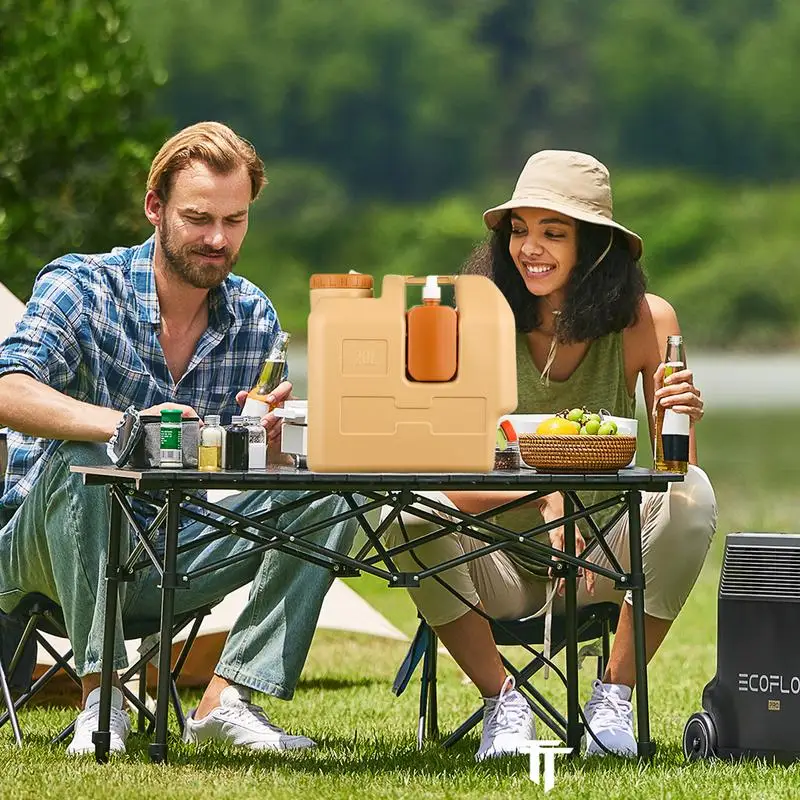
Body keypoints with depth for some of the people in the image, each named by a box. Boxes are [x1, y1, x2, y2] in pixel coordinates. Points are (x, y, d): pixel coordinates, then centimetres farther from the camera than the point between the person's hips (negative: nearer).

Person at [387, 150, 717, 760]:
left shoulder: (643, 322, -6)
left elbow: (678, 469, -7)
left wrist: (681, 419, -30)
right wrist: (541, 495, -34)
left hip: (602, 566, 1)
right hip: (500, 567, 0)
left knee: (691, 497, -27)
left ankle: (614, 698, -12)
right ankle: (503, 702, -12)